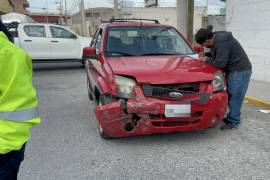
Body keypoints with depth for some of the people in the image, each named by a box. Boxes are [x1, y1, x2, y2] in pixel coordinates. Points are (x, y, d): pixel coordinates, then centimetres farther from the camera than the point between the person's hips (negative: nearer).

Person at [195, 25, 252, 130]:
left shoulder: (221, 43, -26)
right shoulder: (216, 38, 5)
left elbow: (220, 63, -27)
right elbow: (217, 54, 22)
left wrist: (206, 60, -12)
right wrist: (206, 54, 6)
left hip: (240, 71, -10)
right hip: (233, 70, 10)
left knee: (235, 96, -5)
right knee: (231, 95, 13)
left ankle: (233, 121, 5)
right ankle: (232, 117, 24)